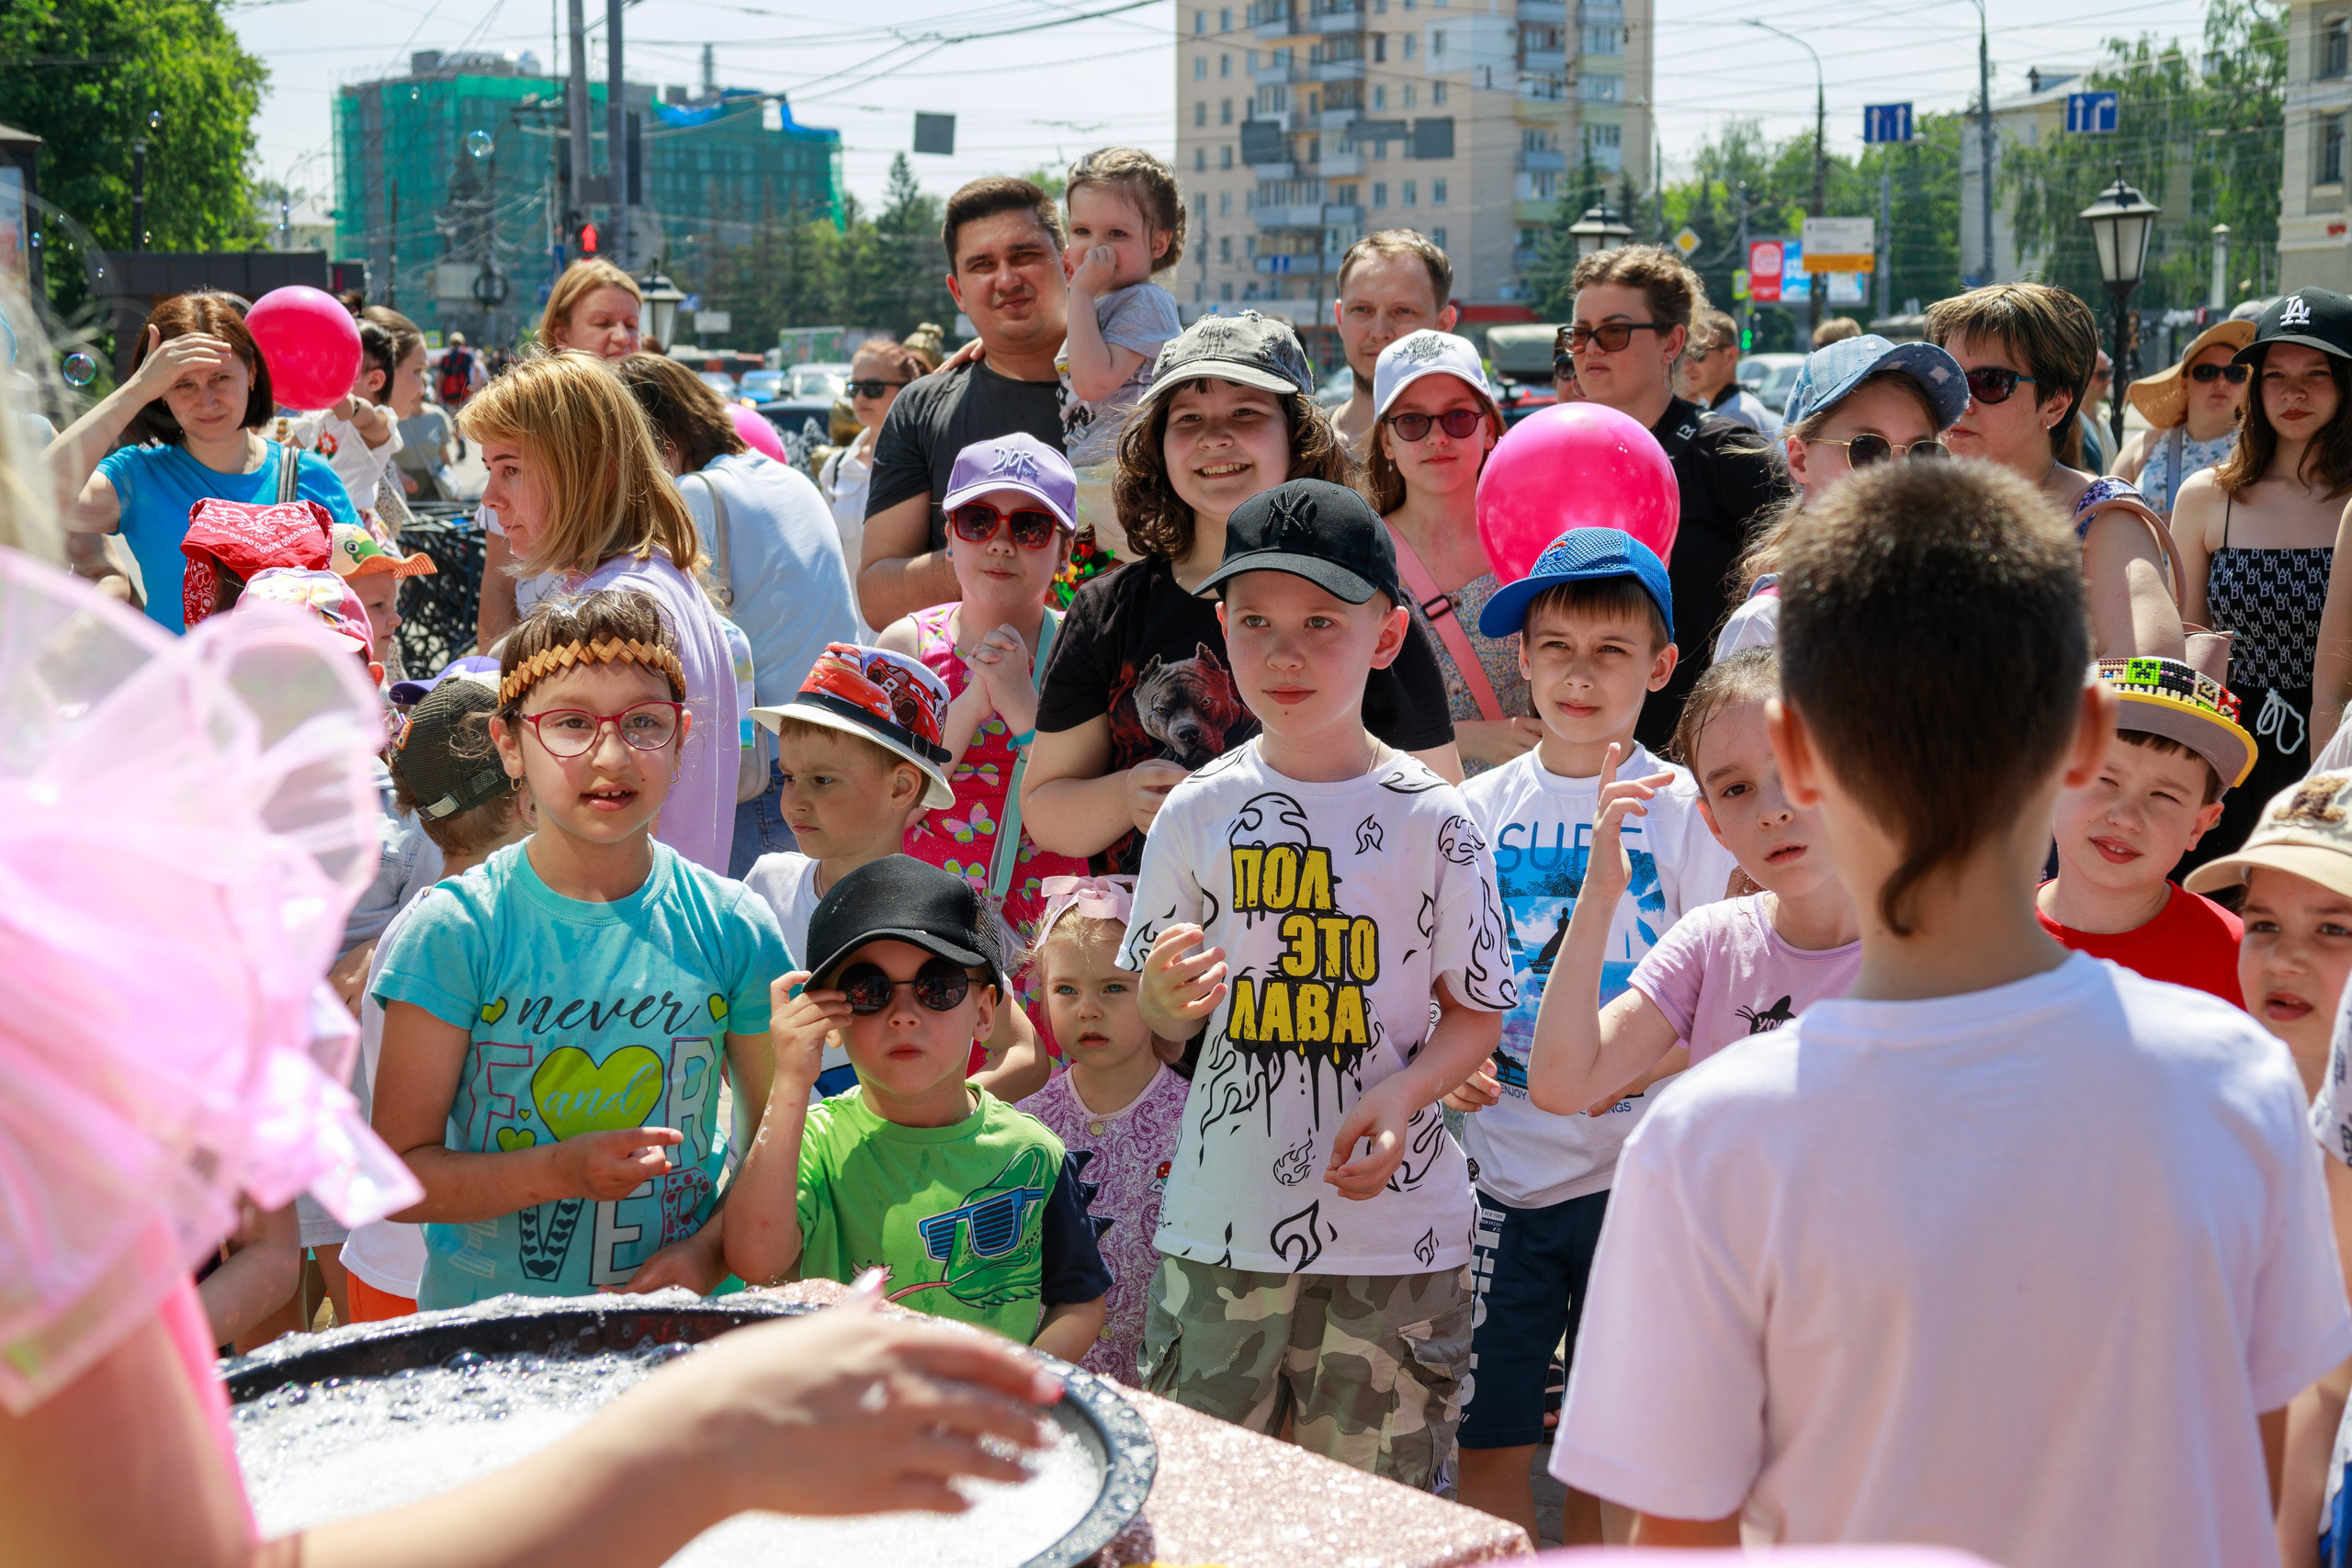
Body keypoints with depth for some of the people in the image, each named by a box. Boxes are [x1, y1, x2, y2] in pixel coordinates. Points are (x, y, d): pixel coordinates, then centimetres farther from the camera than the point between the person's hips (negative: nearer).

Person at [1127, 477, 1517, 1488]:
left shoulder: (1433, 821, -4)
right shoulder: (1197, 811, 2)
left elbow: (1477, 1011, 2)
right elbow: (1161, 1020, 9)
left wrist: (1400, 1096, -16)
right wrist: (1169, 994, -14)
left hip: (1392, 1227, -2)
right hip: (1221, 1224, 2)